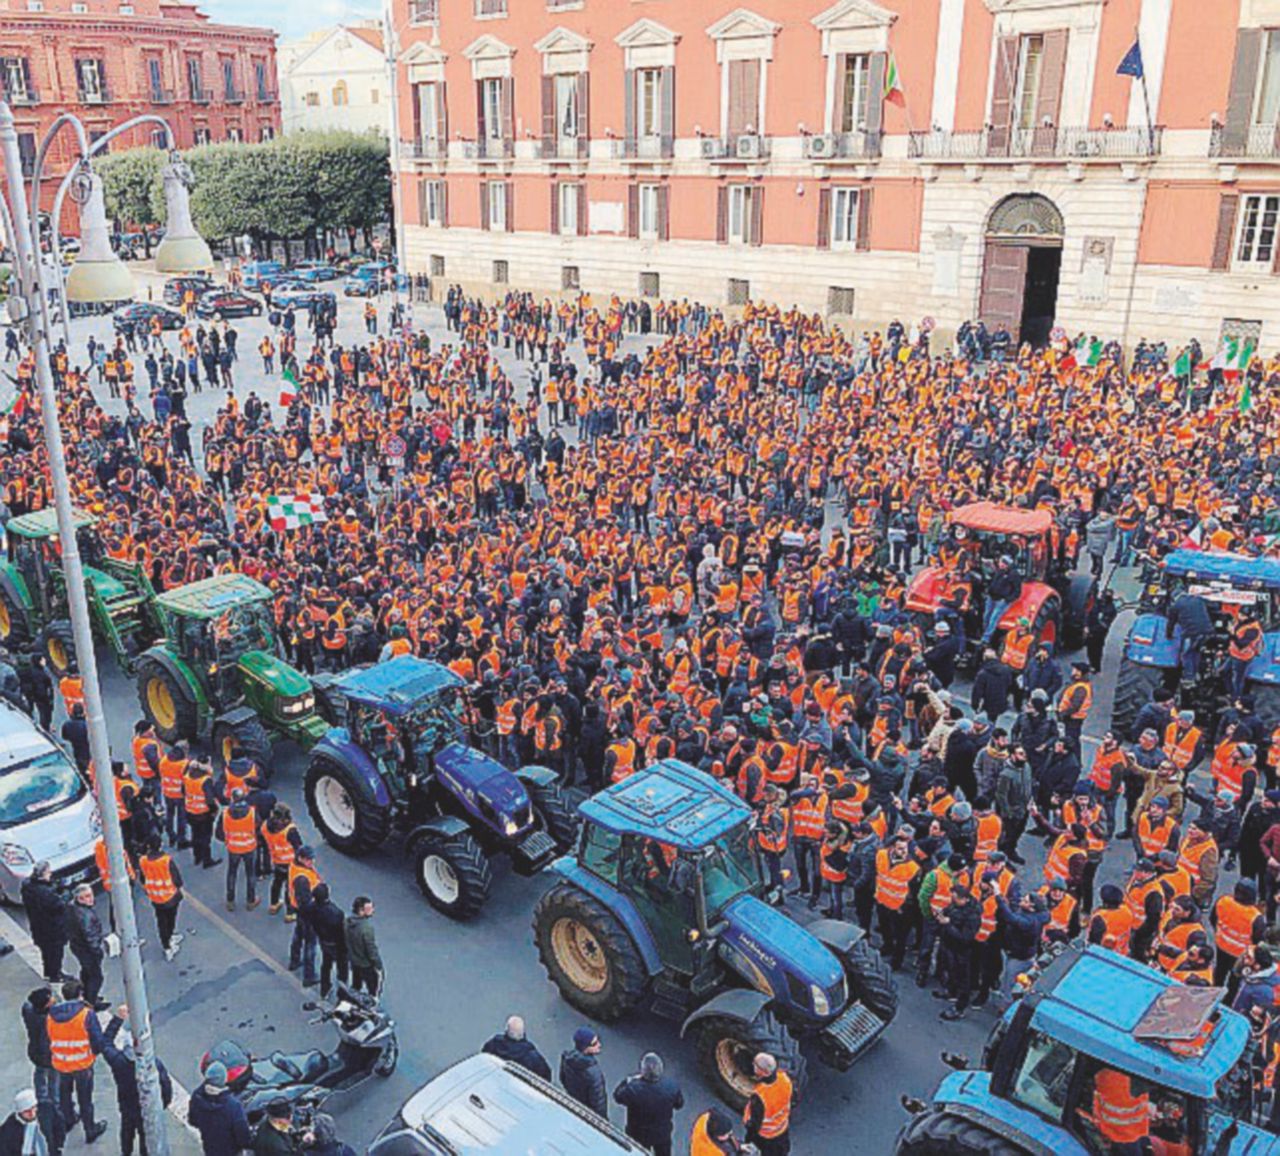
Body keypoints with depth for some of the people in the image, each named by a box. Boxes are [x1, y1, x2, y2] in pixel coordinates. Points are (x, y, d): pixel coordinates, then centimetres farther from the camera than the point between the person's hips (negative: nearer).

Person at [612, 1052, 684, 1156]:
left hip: (639, 1135, -2)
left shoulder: (633, 1089, -36)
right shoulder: (671, 1085, -27)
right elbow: (679, 1104, -7)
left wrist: (629, 1080, -5)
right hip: (663, 1133, 2)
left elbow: (617, 1096, -14)